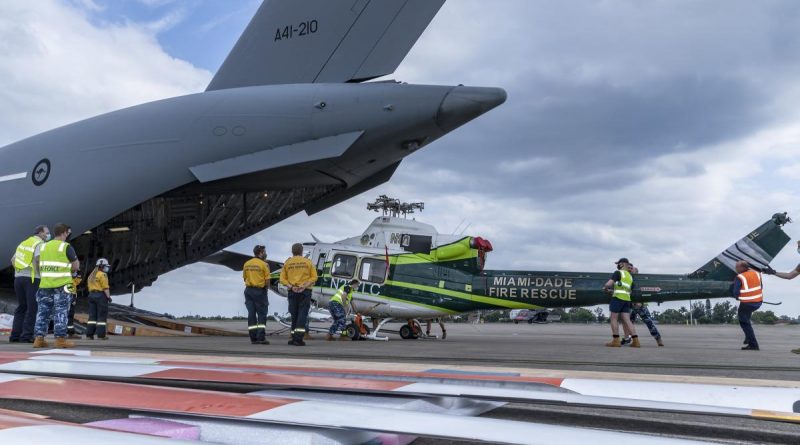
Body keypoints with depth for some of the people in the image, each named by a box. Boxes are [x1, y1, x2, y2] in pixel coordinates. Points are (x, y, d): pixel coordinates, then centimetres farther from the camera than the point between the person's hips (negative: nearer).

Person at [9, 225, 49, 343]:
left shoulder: (23, 243, 20)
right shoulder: (40, 244, -5)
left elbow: (13, 260, 19)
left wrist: (20, 271, 18)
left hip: (18, 277, 8)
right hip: (32, 278, -8)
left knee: (21, 307, 13)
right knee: (32, 308, -5)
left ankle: (15, 335, 10)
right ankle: (26, 336, -8)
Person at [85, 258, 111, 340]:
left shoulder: (91, 275, 17)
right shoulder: (102, 275, -9)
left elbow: (90, 287, 15)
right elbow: (105, 287, -15)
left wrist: (92, 295, 16)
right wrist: (108, 297, -13)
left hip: (92, 295, 8)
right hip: (101, 295, -8)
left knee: (92, 315, 8)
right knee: (102, 316, -4)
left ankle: (89, 334, 4)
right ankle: (101, 335, -6)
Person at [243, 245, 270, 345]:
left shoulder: (246, 264, 7)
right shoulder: (263, 264, -9)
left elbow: (245, 278, 10)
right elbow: (267, 280, -9)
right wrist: (266, 288, 8)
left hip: (249, 290, 5)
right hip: (260, 291, -5)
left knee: (251, 314, 5)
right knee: (262, 314, 0)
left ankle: (253, 338, 5)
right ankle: (261, 337, -7)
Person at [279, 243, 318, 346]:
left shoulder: (287, 263, 7)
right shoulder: (308, 262, 5)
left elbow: (282, 279, 0)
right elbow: (314, 277, -3)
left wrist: (291, 287, -8)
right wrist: (305, 286, -10)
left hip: (292, 292, 2)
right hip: (305, 291, -2)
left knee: (294, 314, 10)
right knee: (302, 314, -4)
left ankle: (295, 338, 13)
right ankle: (298, 338, -14)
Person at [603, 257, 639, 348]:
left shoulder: (618, 273, -4)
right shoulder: (630, 276, 23)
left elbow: (608, 284, -14)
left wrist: (605, 288, 7)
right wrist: (612, 291, 34)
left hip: (618, 298, -7)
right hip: (627, 299, 7)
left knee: (614, 319, -1)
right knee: (627, 320, 3)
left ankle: (616, 341, -5)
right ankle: (635, 341, -6)